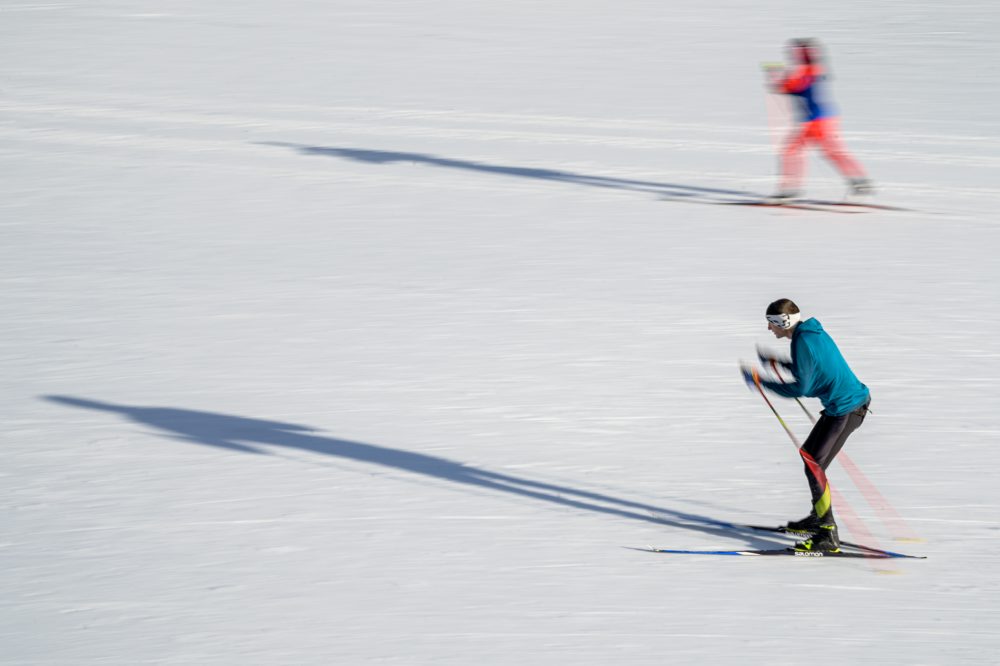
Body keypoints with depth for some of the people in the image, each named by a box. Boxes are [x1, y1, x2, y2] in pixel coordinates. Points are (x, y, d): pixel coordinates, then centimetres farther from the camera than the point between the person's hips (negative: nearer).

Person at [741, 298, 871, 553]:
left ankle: (828, 535, -11)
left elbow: (800, 388, -23)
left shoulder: (802, 342, -20)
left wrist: (761, 381, -16)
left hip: (846, 410, -10)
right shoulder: (812, 332, 11)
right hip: (852, 401, 10)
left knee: (814, 465, -10)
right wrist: (777, 362, 25)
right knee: (809, 454, 21)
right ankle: (818, 518, 33)